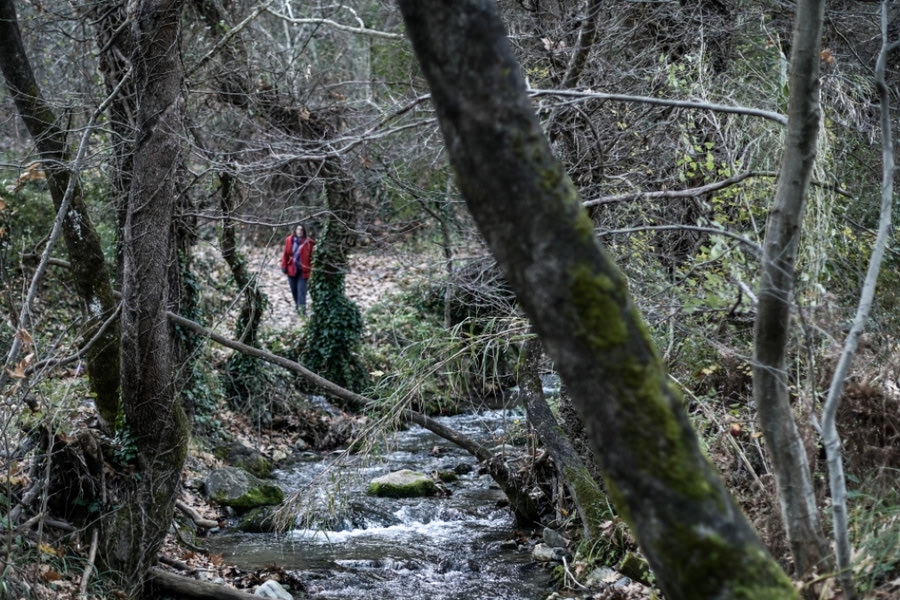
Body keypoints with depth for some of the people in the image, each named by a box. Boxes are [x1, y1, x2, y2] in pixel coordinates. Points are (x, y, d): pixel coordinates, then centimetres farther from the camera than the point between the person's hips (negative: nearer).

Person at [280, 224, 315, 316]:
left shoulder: (309, 242, -8)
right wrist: (284, 266, 2)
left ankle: (302, 308, -11)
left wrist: (311, 268, -8)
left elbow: (312, 256, -5)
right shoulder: (289, 240, -1)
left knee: (301, 289, -9)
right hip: (292, 269, 3)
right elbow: (286, 254, 4)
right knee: (294, 289, 12)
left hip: (303, 270, -3)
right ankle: (297, 305, 29)